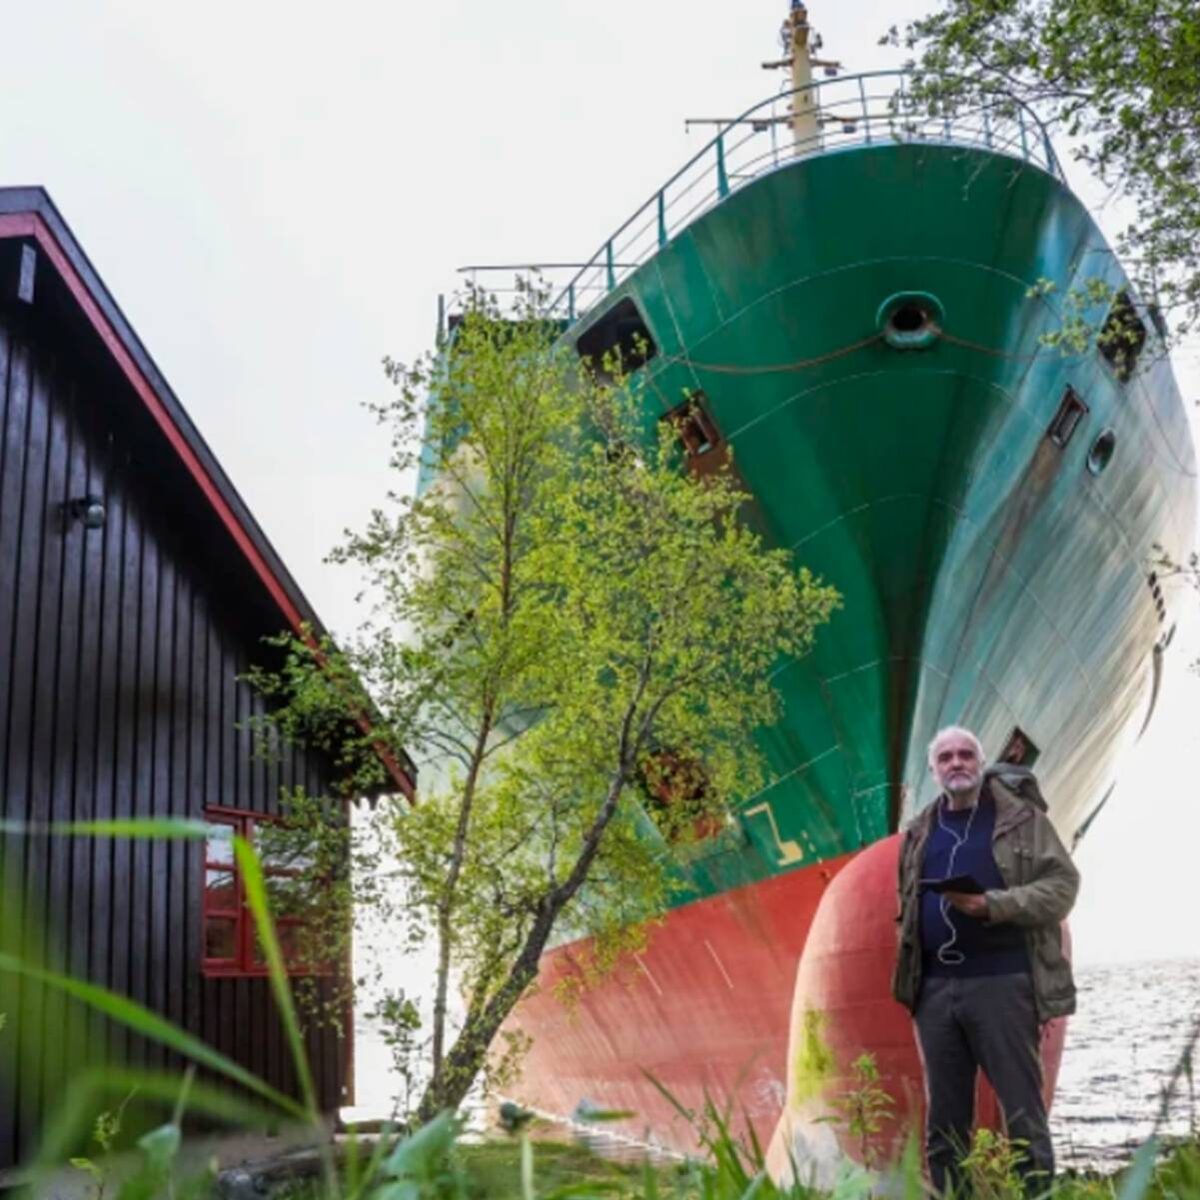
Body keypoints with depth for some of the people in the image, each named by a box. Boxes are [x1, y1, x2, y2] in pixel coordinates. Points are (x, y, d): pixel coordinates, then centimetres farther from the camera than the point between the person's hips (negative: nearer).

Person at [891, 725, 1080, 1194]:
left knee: (1022, 1109, 0)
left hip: (1001, 981, -4)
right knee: (943, 1117, 9)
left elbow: (1063, 882, -6)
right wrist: (908, 974, 10)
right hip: (935, 987, 4)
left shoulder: (1020, 815, 1)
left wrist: (992, 905, -17)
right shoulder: (920, 831, 15)